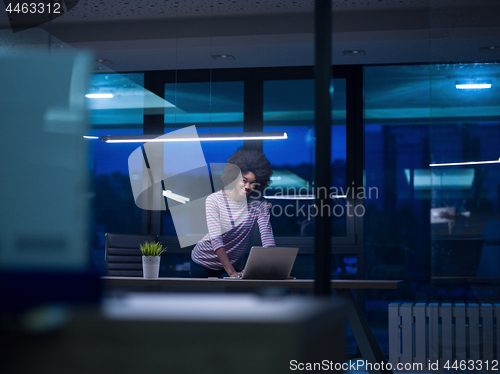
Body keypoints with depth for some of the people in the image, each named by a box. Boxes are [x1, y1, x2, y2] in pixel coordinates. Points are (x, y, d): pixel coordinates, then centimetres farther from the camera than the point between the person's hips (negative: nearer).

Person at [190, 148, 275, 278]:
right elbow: (216, 239, -28)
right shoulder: (214, 200, -18)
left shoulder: (259, 205, -11)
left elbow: (268, 239, -21)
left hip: (235, 264, 2)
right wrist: (231, 272, -40)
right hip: (204, 263, -1)